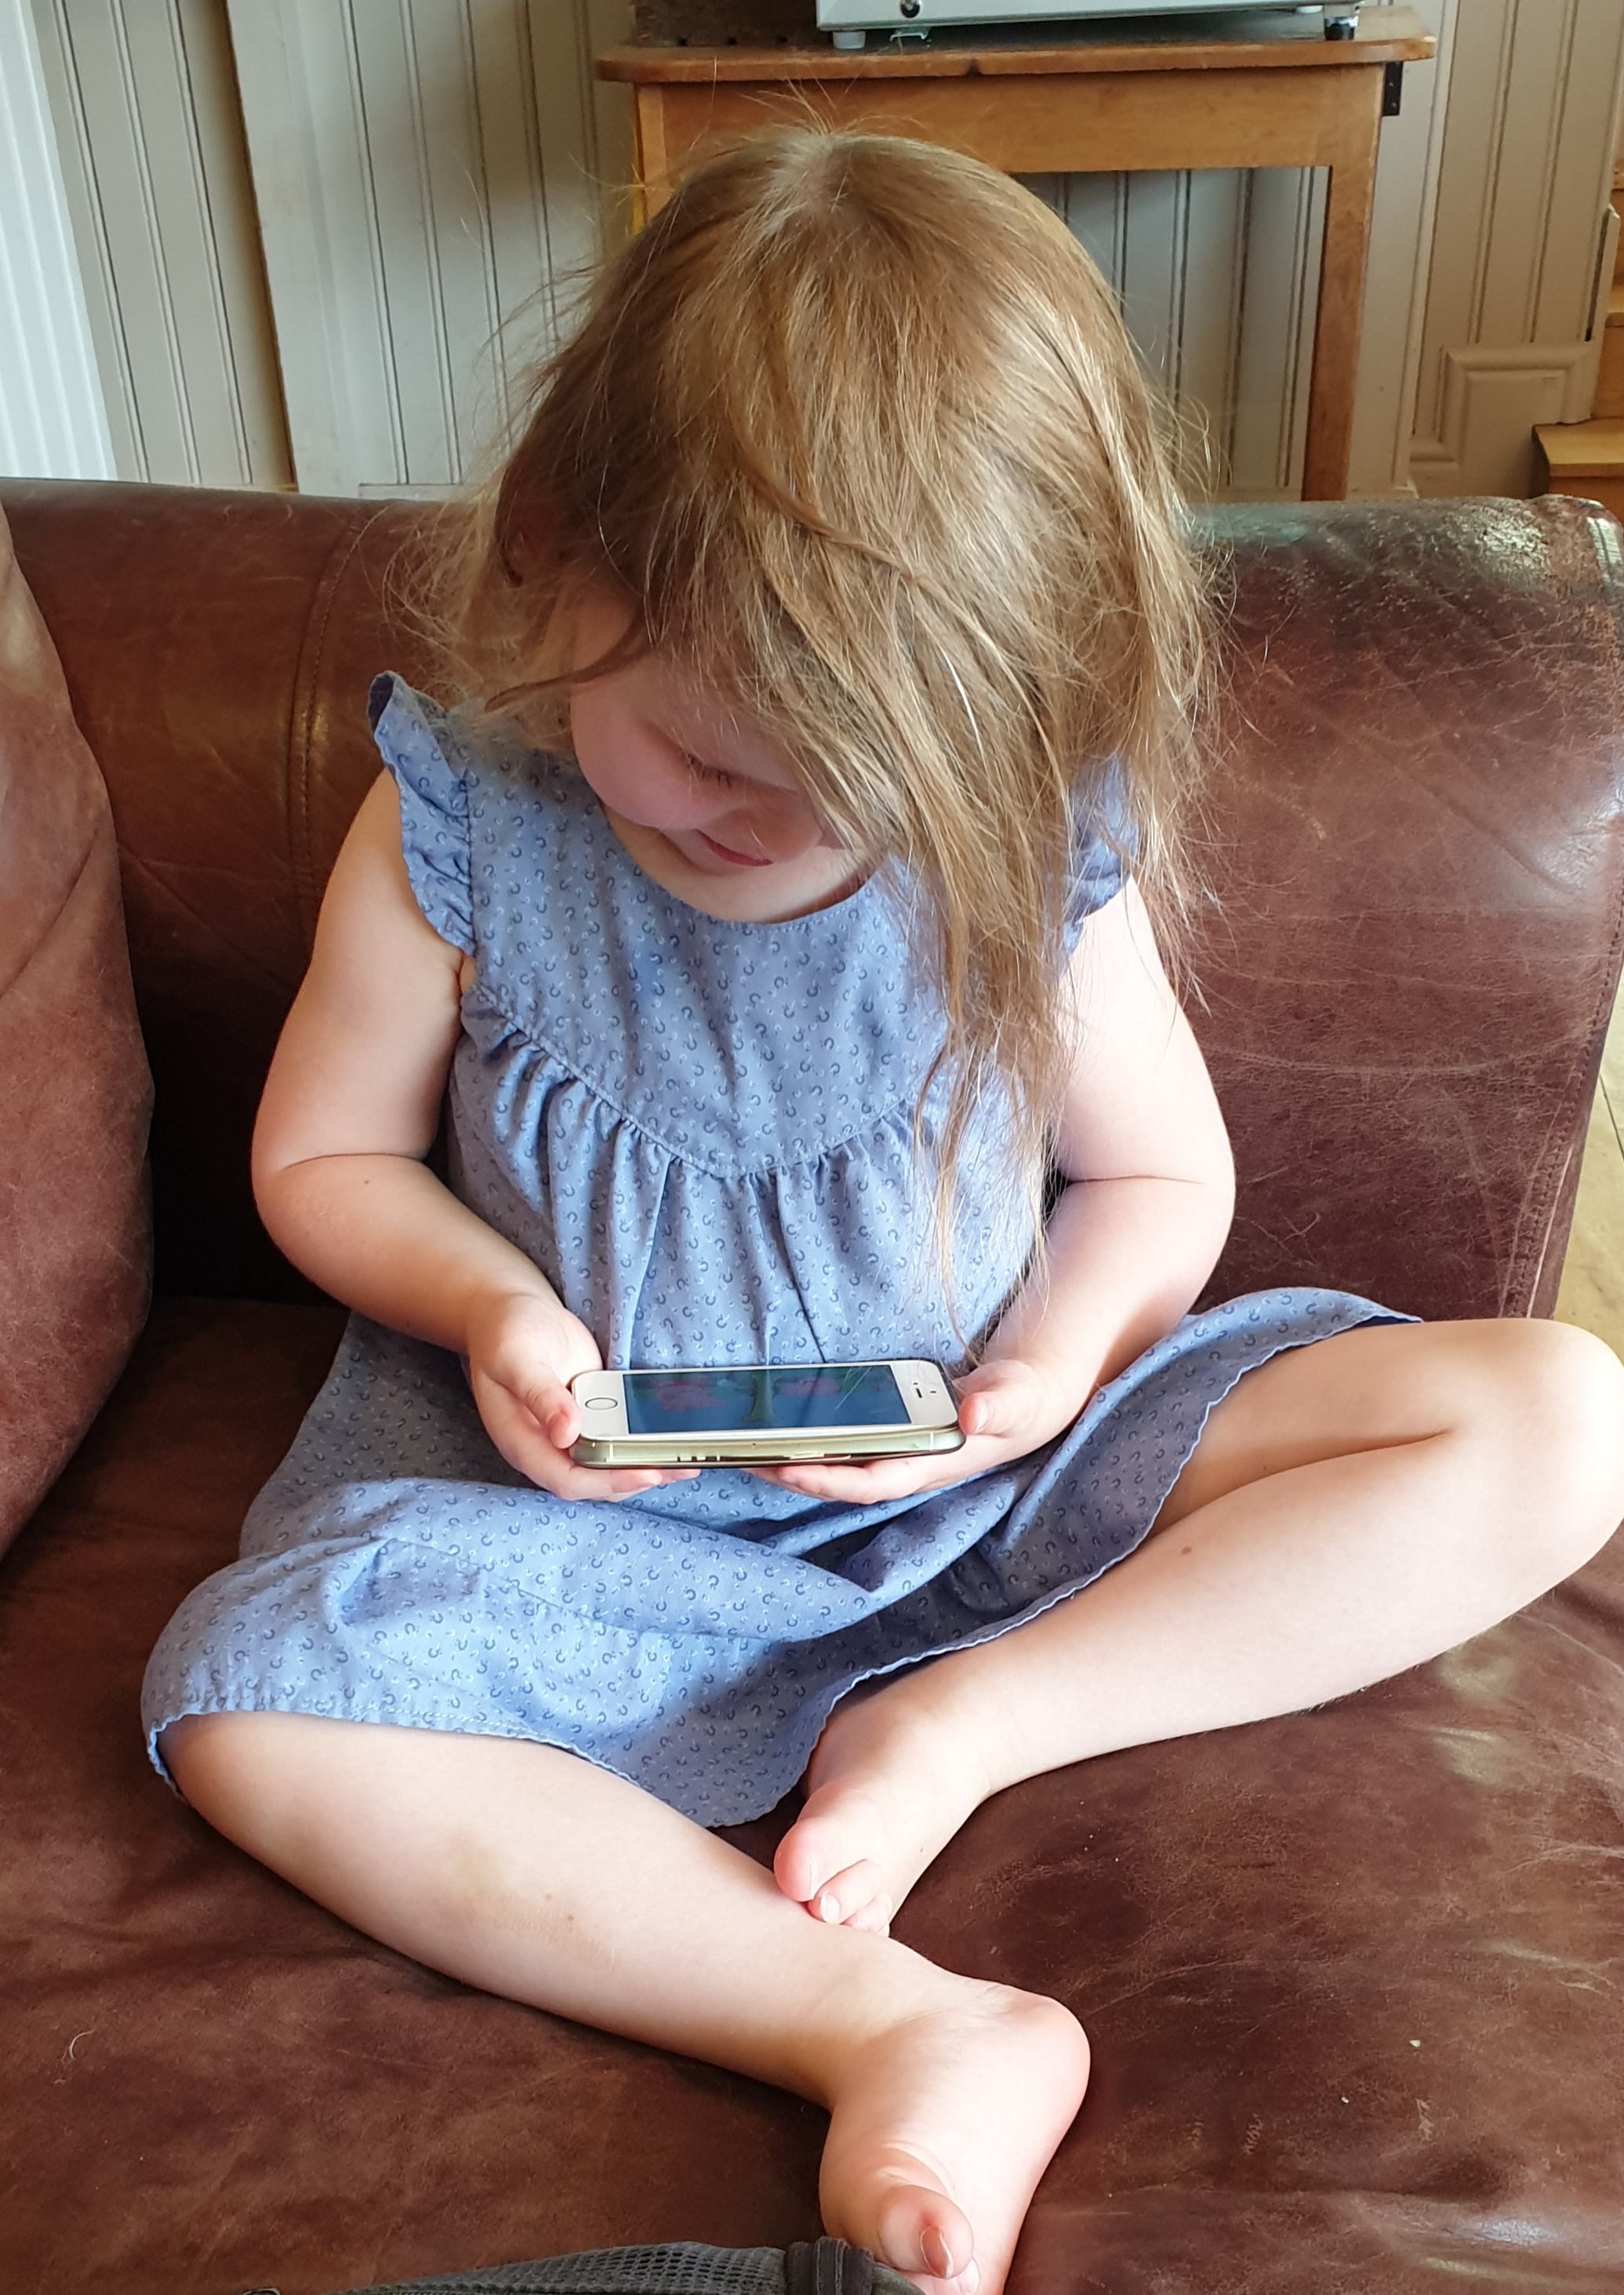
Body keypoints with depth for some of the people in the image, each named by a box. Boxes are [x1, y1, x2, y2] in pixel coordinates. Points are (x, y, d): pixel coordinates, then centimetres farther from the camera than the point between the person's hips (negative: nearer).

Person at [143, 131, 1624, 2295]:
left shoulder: (1033, 857, -9)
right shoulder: (459, 834, -10)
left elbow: (1160, 1174, 4)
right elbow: (321, 1156, 2)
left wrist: (1066, 1347, -16)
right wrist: (488, 1302, -18)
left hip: (986, 1479, 1)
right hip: (600, 1514, 0)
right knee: (245, 1696, -28)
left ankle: (956, 1724, -17)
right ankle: (902, 2033, -27)